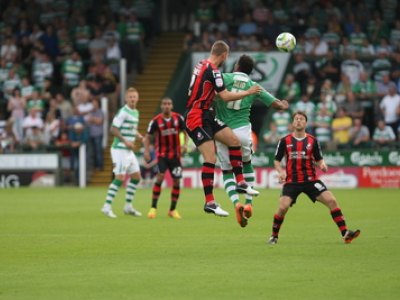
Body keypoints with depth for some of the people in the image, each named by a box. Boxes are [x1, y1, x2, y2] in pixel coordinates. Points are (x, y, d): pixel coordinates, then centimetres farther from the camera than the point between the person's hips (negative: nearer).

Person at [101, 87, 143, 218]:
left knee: (136, 176, 11)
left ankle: (128, 206, 19)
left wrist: (140, 136, 9)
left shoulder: (136, 112, 13)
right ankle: (107, 206, -10)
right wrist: (125, 141, -22)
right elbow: (113, 129, -18)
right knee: (120, 177, -14)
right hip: (119, 149, -9)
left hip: (129, 151, 9)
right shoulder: (123, 112, -14)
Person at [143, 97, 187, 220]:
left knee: (176, 181, 1)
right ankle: (153, 208, -12)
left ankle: (173, 210, 16)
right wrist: (146, 151, -12)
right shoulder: (156, 121, -8)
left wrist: (185, 144, -6)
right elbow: (147, 137, 0)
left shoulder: (178, 118, -3)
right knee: (160, 177, -20)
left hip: (175, 154, 2)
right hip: (162, 154, -2)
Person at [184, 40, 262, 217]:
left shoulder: (201, 65, 10)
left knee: (234, 141, 9)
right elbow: (225, 96, -20)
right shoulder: (212, 70, -17)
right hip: (196, 118, -10)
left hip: (205, 115, 10)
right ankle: (209, 203, -12)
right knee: (210, 159, -13)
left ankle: (240, 183, 14)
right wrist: (248, 92, -7)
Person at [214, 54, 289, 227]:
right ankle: (249, 203, 19)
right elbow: (276, 104, 11)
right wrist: (283, 105, 34)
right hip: (242, 131, 1)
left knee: (227, 172, 10)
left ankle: (236, 203, -14)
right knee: (247, 165, 26)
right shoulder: (254, 86, 7)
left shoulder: (225, 77, 1)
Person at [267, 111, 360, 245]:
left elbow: (318, 160, 11)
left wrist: (322, 165, -13)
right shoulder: (285, 141, 1)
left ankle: (345, 234, -9)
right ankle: (274, 236, 5)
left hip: (310, 180, 1)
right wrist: (281, 171, -13)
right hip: (291, 181, -1)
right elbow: (276, 161, 6)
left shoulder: (313, 141, 4)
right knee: (283, 207, -19)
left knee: (331, 201, -13)